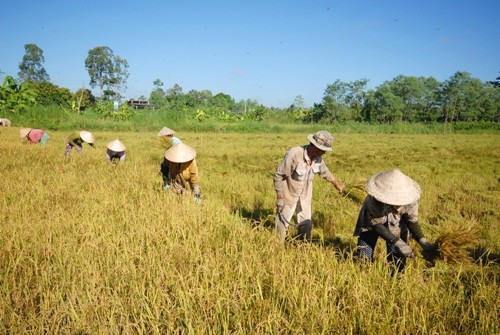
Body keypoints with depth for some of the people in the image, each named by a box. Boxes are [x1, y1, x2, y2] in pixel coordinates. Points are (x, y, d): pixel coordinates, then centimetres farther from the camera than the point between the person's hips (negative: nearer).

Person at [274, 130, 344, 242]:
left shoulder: (318, 158, -7)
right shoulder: (294, 154, -29)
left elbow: (324, 171, 16)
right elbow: (278, 175, -21)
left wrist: (336, 182, 27)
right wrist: (279, 197, -19)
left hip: (305, 197, 6)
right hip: (289, 196, -6)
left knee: (306, 225, 16)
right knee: (282, 225, 5)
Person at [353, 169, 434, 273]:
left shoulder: (410, 200, -30)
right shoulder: (373, 200, -39)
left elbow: (412, 220, -15)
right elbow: (376, 224, -31)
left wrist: (422, 241, -28)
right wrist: (397, 242, -38)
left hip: (396, 226, 2)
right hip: (372, 223, -2)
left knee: (397, 260, -1)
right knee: (363, 257, -4)